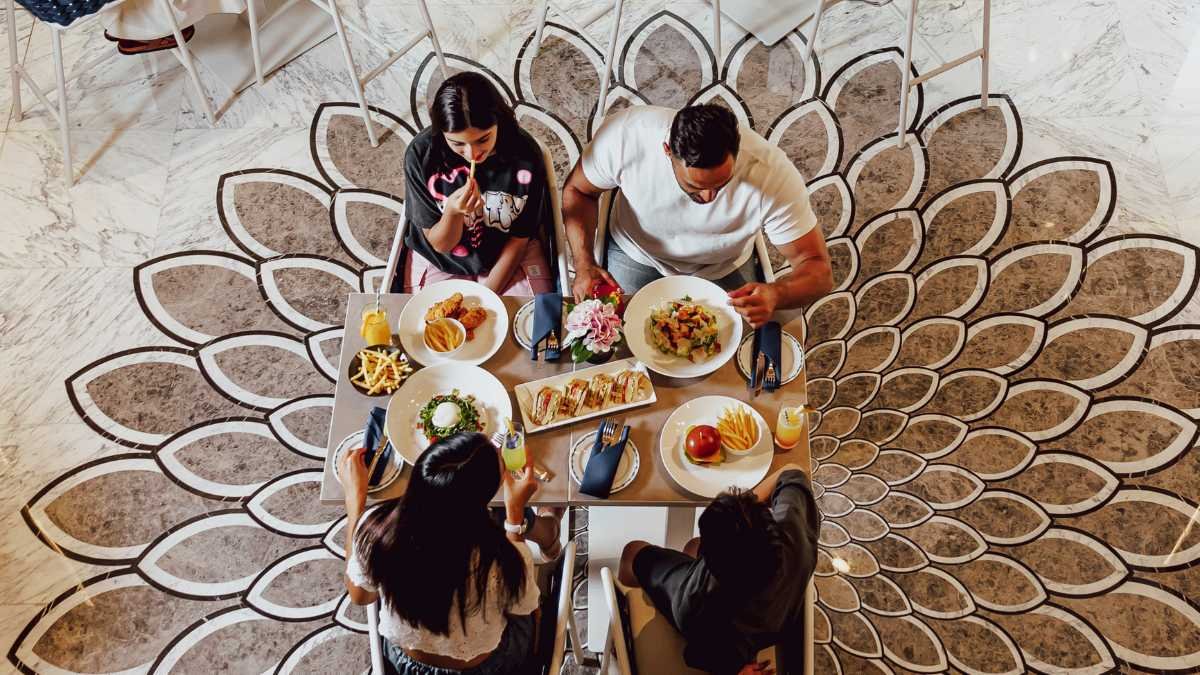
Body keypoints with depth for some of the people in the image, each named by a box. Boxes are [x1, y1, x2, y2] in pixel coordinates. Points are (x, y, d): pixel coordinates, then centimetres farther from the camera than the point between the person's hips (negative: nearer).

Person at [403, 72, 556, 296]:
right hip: (442, 261, 0)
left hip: (511, 256, 1)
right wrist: (453, 211, -33)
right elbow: (440, 244, -12)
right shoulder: (421, 154, -21)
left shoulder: (526, 154, -20)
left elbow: (520, 238, -8)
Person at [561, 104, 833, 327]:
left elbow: (818, 269, -27)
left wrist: (776, 295, -50)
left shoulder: (772, 172, -34)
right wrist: (585, 265, -27)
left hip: (723, 270, 0)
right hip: (635, 254, 1)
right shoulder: (624, 134, -32)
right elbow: (578, 190, -12)